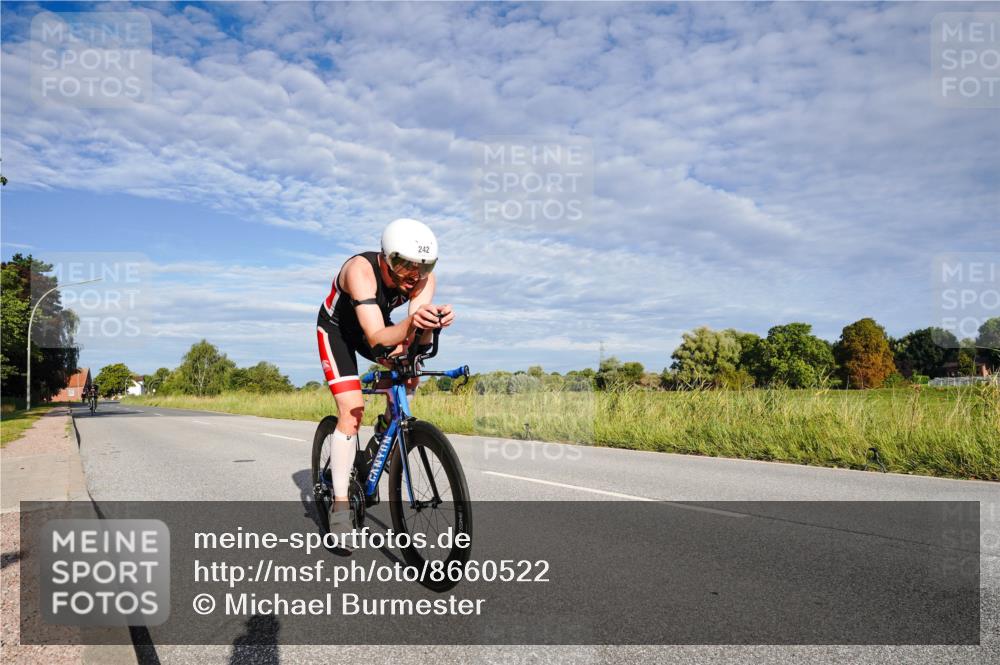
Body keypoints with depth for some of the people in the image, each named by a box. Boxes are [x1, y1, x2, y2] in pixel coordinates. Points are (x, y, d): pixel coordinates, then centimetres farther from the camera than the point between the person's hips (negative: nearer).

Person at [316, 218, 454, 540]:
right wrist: (410, 323, -66)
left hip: (375, 324, 5)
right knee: (352, 412, -17)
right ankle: (340, 506, -10)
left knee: (409, 373, -18)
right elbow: (376, 339, -47)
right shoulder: (361, 269, -38)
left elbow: (417, 341, -33)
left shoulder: (424, 278, -25)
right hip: (336, 328, -5)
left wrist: (429, 326, -56)